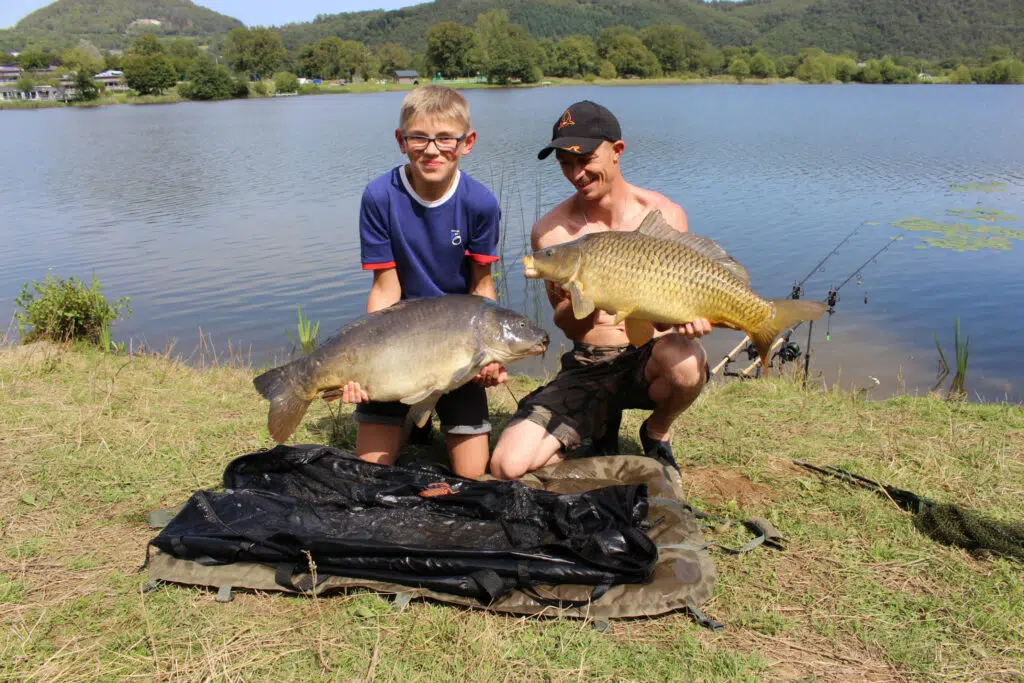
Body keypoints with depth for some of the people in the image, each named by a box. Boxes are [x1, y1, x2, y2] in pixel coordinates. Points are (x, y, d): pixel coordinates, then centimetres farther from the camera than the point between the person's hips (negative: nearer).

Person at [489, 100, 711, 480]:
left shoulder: (665, 214, -6)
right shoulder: (550, 231, -4)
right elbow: (567, 326, 0)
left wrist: (687, 318, -28)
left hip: (650, 354, -1)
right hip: (587, 367, 1)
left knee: (686, 363, -40)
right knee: (508, 465, -18)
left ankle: (656, 434, -1)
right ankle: (601, 425, 14)